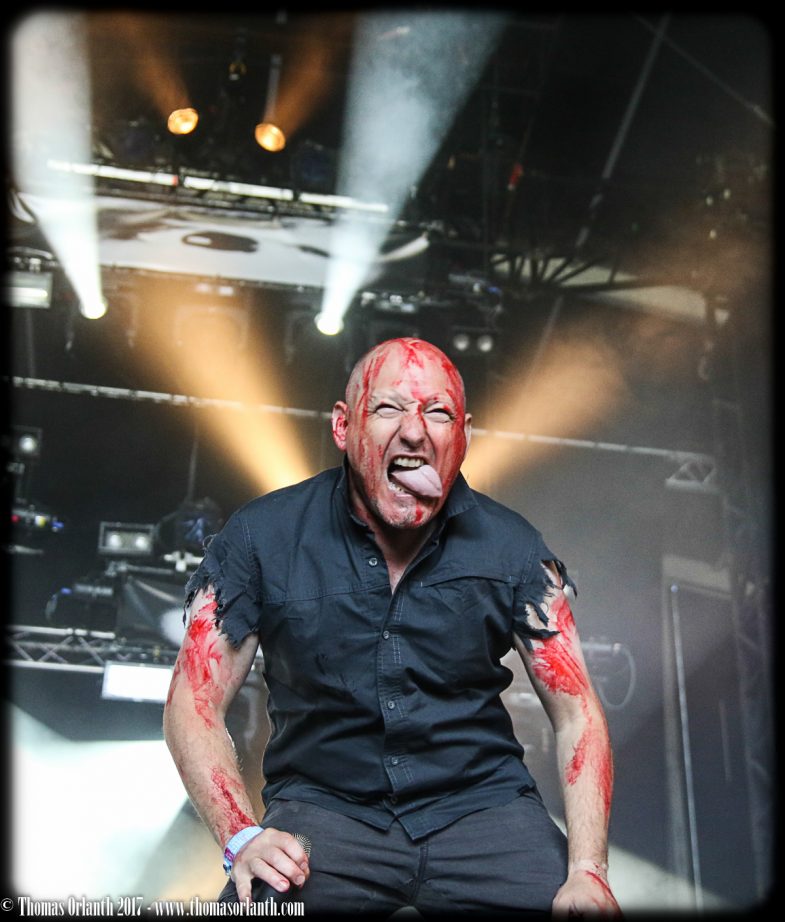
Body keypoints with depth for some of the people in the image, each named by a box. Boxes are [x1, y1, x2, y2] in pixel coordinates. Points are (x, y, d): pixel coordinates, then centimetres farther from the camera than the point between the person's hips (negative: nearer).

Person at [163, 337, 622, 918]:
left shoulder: (511, 548, -1)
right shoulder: (261, 538, -5)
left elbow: (577, 714, 0)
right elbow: (194, 703, -2)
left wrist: (587, 871, -14)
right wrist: (244, 837, -17)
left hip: (481, 802, 2)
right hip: (323, 803, -1)